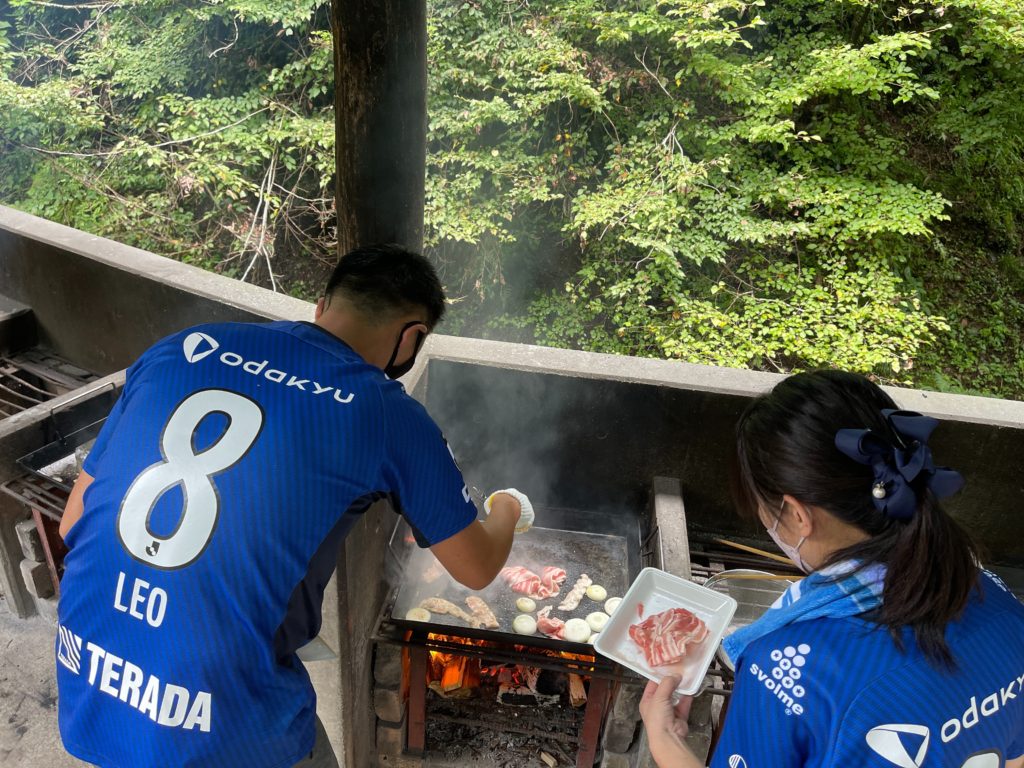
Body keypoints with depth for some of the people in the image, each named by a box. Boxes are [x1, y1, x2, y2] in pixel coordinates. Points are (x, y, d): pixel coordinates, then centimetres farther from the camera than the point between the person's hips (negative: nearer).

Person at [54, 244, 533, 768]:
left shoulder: (183, 347, 0)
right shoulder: (390, 416, -9)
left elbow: (72, 523, 7)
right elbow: (476, 570, 5)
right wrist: (508, 510, 25)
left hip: (85, 691, 5)